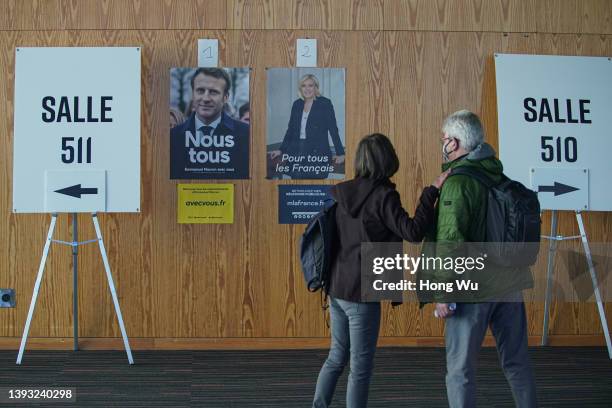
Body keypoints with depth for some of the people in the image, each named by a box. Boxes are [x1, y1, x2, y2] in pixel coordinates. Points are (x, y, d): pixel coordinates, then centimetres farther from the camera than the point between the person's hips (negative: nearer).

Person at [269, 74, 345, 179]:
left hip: (316, 154, -4)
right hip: (297, 153, 4)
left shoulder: (325, 103, 0)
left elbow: (333, 130, -2)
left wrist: (340, 153, -5)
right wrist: (281, 150, 14)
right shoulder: (297, 104, 13)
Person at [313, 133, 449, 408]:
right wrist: (433, 191, -18)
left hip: (336, 289, 7)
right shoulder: (383, 196, -14)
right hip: (362, 293, -7)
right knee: (361, 366, 4)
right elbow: (413, 232, -20)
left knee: (337, 356, 21)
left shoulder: (342, 193, 6)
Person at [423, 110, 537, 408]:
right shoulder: (501, 176, 9)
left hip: (473, 286, -7)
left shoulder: (457, 182, -14)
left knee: (460, 367, 2)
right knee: (516, 361, 17)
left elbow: (450, 241, -20)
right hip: (510, 284, 7)